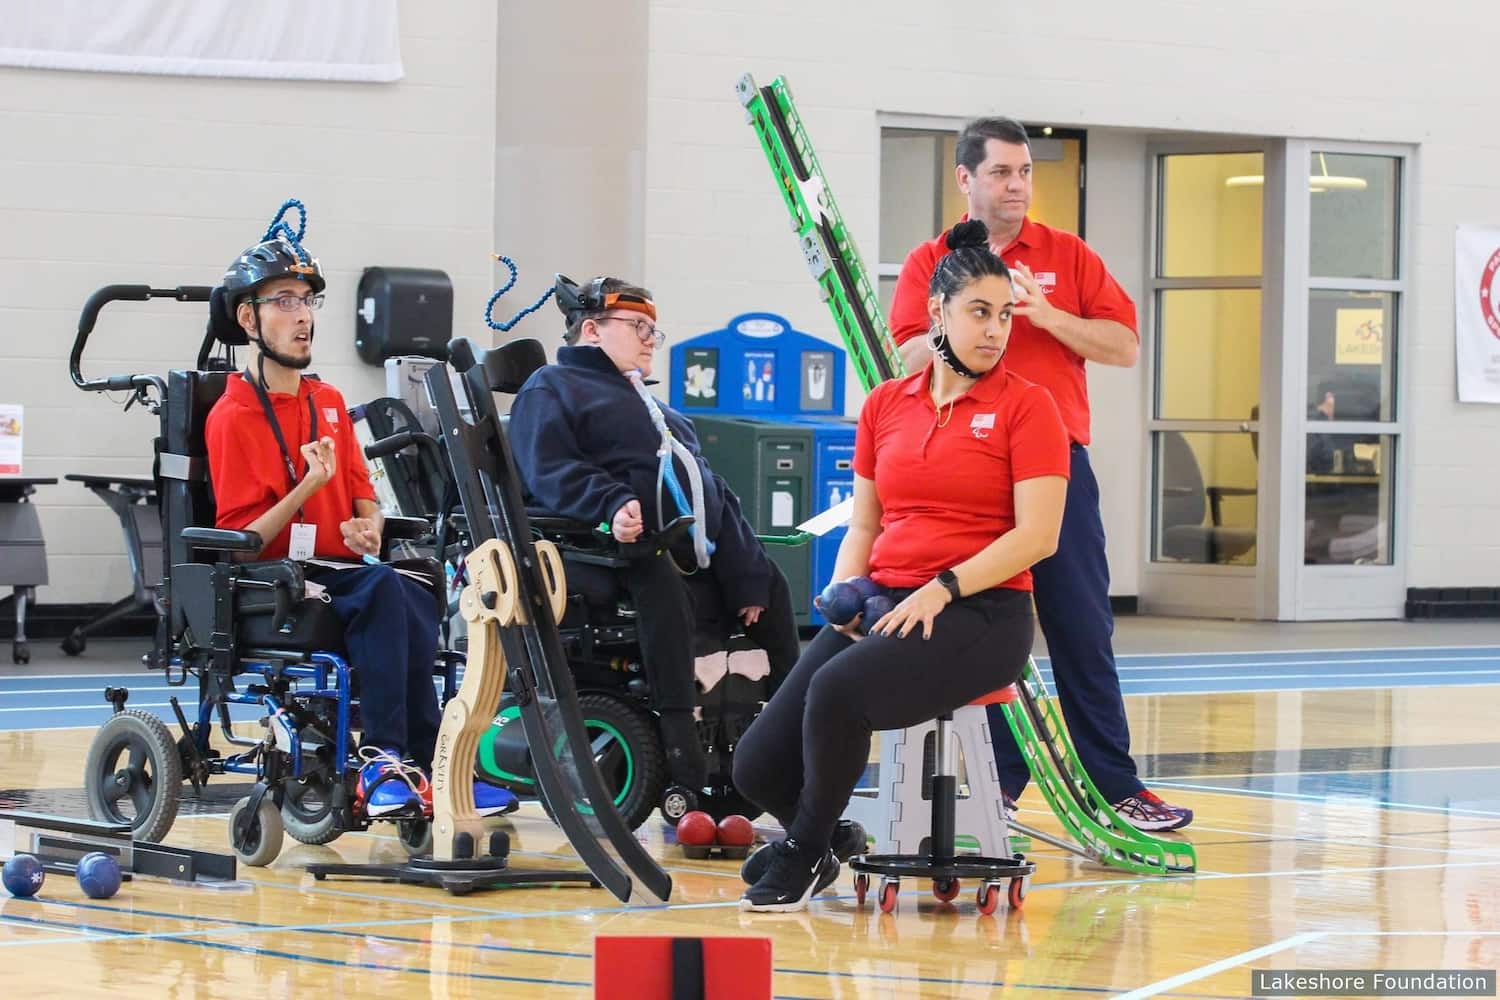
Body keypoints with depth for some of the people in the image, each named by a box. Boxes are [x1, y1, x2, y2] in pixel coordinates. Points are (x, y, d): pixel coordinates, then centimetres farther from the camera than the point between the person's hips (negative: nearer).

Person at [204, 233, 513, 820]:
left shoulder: (329, 403, 17)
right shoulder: (233, 417, -4)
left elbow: (364, 495, 21)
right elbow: (241, 539, -8)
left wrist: (368, 526, -3)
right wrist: (308, 486, -21)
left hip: (343, 574, 6)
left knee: (415, 601, -28)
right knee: (386, 590, -33)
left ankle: (386, 764, -30)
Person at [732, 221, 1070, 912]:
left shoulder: (1026, 406, 0)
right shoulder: (886, 404, 15)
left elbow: (1038, 534, -9)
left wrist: (943, 589, -17)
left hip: (980, 615, -5)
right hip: (882, 606, 5)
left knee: (838, 690, -33)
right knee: (758, 767, -13)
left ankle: (805, 855, -10)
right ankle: (807, 839, 21)